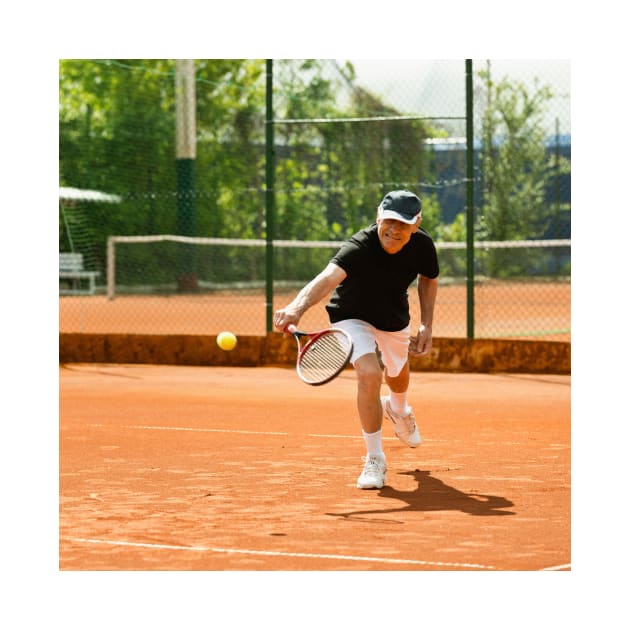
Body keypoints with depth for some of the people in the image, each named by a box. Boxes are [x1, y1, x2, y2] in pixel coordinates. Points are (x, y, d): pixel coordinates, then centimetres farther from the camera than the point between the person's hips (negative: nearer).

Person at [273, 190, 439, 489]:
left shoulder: (422, 245, -24)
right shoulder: (359, 248, -41)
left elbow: (428, 279, 0)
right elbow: (329, 277, -61)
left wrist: (426, 325, -7)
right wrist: (297, 307, -79)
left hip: (396, 321, 5)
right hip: (353, 317, -5)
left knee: (397, 375, 29)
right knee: (369, 373, -30)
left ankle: (398, 409, 69)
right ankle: (374, 460, -15)